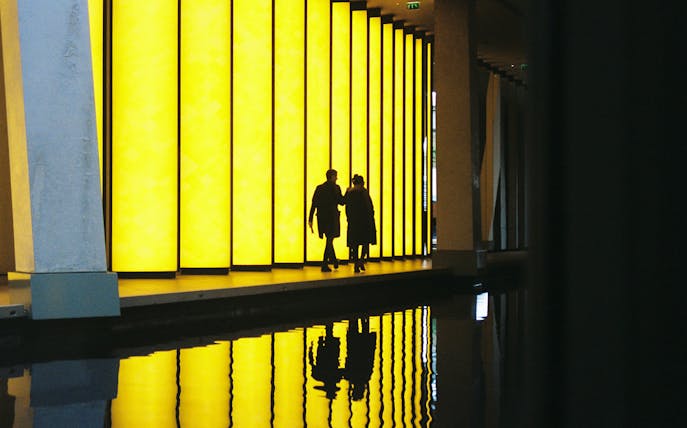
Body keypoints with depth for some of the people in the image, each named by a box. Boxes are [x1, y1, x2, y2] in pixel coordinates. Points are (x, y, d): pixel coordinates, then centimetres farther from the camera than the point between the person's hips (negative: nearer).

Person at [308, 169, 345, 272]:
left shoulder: (319, 188, 8)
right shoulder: (335, 187, -7)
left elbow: (314, 204, 5)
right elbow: (341, 202, -4)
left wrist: (310, 219, 6)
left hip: (321, 217, 5)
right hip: (332, 216, -5)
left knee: (329, 238, 20)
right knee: (329, 239, -1)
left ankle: (334, 260, 31)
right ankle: (325, 265, -7)